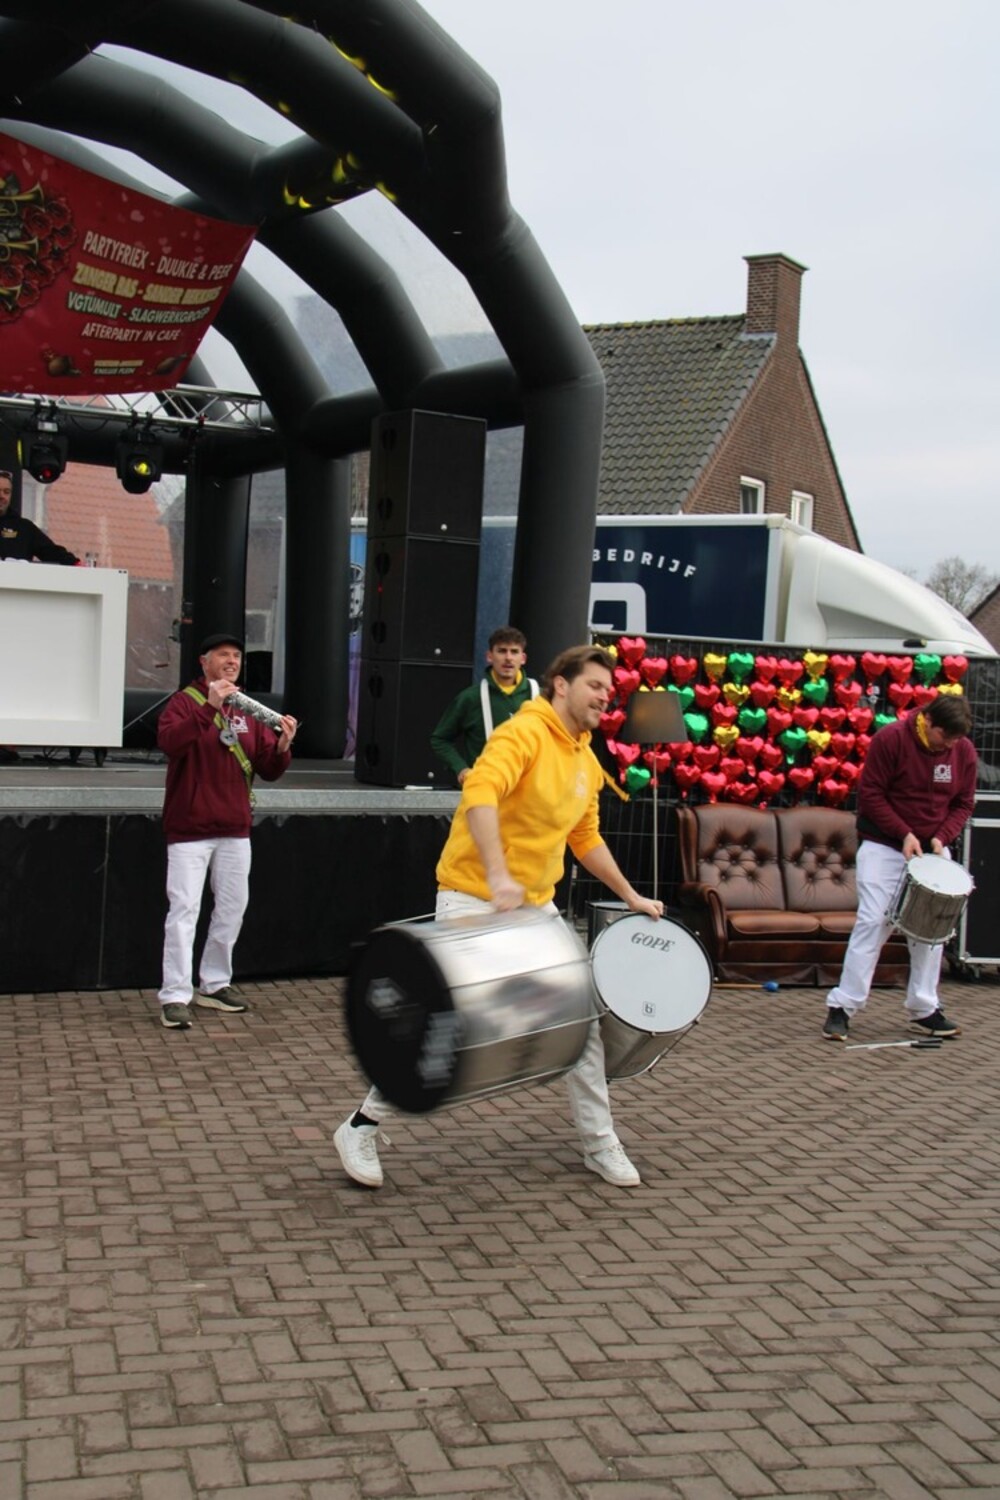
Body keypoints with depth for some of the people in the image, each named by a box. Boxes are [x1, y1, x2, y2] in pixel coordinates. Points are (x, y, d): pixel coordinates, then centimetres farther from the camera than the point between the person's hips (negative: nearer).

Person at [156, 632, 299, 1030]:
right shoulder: (185, 701, -5)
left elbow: (269, 770, 7)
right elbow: (169, 741, -26)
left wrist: (282, 747, -14)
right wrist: (210, 707, -34)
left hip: (235, 828, 6)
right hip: (190, 828, -6)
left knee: (232, 907, 12)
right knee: (184, 910, -8)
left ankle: (215, 985, 26)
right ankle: (175, 996, -6)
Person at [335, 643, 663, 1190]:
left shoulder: (587, 764, 12)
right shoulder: (525, 733, -14)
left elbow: (586, 839, 25)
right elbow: (480, 793, -31)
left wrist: (630, 895, 24)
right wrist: (498, 874, -42)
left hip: (536, 906, 8)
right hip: (474, 899, -8)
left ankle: (599, 1143, 20)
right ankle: (362, 1129, 10)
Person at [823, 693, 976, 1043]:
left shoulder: (964, 752, -1)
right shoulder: (891, 739, -15)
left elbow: (963, 804, 6)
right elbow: (870, 793, -14)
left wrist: (942, 836, -11)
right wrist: (904, 834, -19)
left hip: (933, 852, 5)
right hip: (884, 847, -5)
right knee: (872, 923, -11)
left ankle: (924, 1009, 17)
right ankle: (842, 1007, -7)